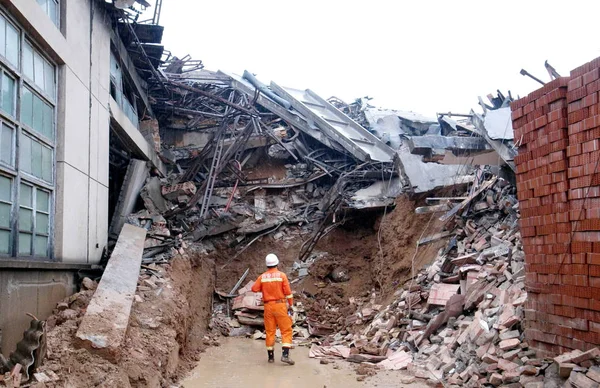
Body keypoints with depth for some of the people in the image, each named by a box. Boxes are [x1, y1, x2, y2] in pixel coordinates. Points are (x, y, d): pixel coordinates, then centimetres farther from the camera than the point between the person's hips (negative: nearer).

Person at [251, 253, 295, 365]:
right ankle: (285, 355, -10)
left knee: (270, 331, 11)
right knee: (286, 330, 2)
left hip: (268, 306, 3)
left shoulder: (262, 277, 0)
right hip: (280, 305, -3)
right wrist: (290, 305, 1)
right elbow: (288, 292, -7)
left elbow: (254, 289, 3)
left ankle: (271, 356, 15)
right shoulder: (281, 275, -6)